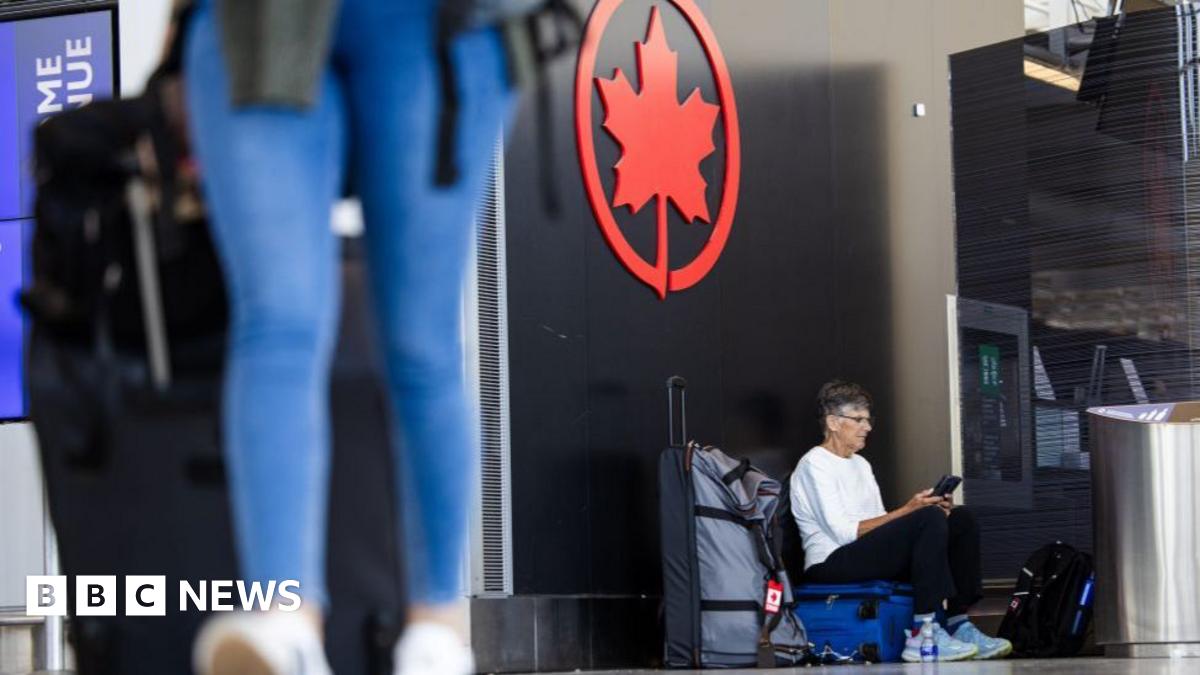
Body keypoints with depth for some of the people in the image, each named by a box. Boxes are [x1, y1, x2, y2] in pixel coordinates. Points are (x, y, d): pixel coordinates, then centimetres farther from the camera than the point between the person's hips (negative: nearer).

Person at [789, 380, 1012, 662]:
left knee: (961, 519, -3)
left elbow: (879, 525, 14)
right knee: (930, 519, -28)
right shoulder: (814, 465, -7)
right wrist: (907, 511, -18)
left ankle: (957, 624, -12)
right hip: (831, 563, -9)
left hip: (870, 553, 9)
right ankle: (922, 636, -33)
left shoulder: (861, 465, 22)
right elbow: (844, 532, -17)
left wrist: (931, 512, -3)